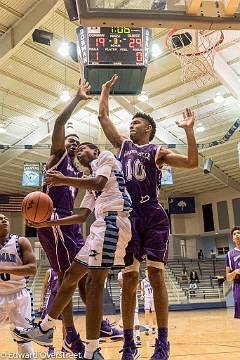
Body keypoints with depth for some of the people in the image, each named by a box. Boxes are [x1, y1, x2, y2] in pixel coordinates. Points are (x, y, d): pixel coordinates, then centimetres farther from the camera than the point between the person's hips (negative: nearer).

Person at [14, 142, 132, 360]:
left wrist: (64, 180, -10)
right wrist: (48, 223, 20)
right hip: (103, 224, 9)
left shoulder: (105, 157, 7)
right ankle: (45, 329, 27)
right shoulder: (91, 182, 29)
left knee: (94, 282, -11)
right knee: (72, 274, 13)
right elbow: (81, 217, 23)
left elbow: (99, 183, -14)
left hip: (113, 221, -9)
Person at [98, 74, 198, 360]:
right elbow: (103, 116, 23)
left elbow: (192, 162, -4)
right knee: (129, 279, 3)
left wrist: (189, 130, -12)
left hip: (154, 216, -3)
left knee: (156, 275, -6)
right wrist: (106, 89, 30)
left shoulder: (158, 151, 8)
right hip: (128, 216, 3)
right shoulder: (123, 145, 19)